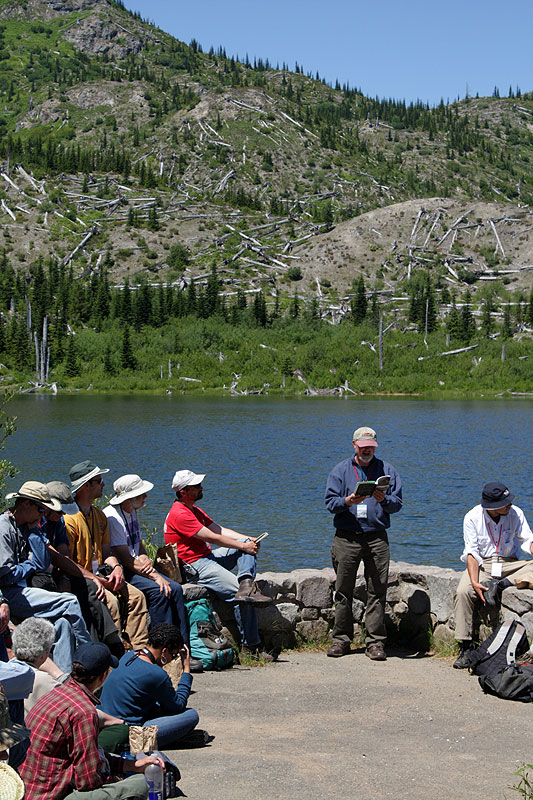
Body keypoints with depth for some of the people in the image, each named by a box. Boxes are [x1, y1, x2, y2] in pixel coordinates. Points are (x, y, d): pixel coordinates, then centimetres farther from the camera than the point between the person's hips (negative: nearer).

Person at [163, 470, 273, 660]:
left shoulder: (193, 510, 19)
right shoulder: (180, 514, -15)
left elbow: (219, 529, 13)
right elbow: (212, 538, -17)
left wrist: (248, 540, 0)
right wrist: (243, 546, -10)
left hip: (207, 557, 10)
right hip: (194, 567, -10)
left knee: (247, 545, 0)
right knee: (235, 590, -19)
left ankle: (246, 583, -26)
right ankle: (250, 646, -12)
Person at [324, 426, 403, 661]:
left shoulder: (387, 469, 10)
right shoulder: (340, 470, 10)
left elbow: (397, 503, 4)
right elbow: (330, 502, 2)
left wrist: (384, 500, -16)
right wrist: (347, 502, -17)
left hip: (377, 538, 0)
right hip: (346, 538, 0)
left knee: (377, 592, -2)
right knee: (343, 591, 2)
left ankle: (375, 642, 3)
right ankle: (341, 639, 11)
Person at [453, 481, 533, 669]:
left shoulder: (515, 513, -3)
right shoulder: (472, 517, -8)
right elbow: (472, 553, -11)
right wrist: (475, 582, -24)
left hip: (510, 564, 2)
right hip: (482, 564, -2)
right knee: (463, 592, -29)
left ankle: (501, 585, -28)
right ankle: (465, 647, -23)